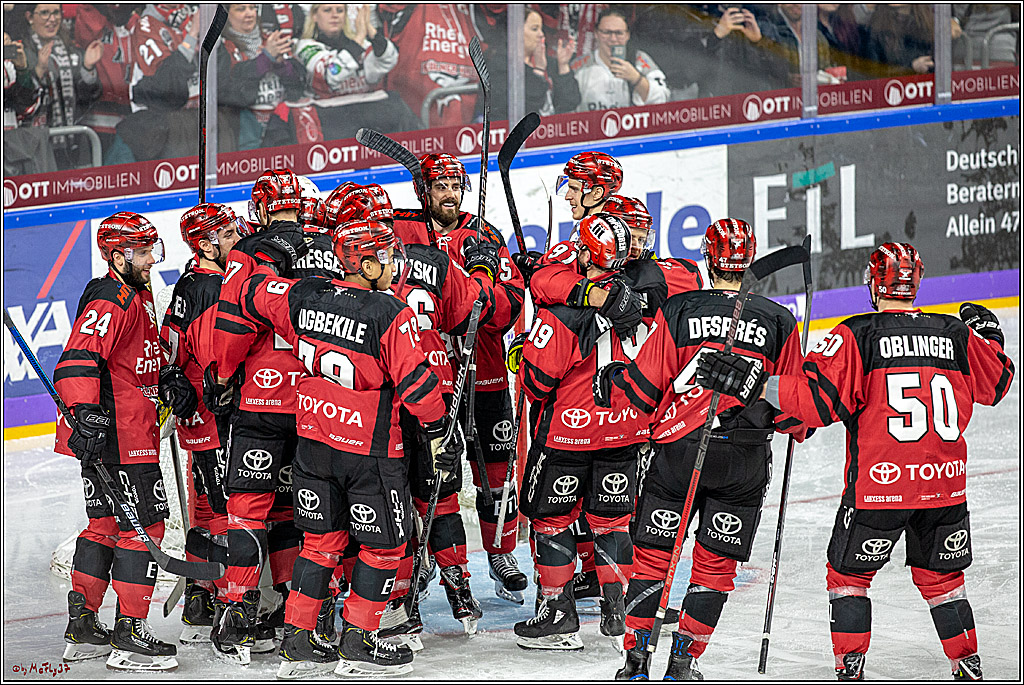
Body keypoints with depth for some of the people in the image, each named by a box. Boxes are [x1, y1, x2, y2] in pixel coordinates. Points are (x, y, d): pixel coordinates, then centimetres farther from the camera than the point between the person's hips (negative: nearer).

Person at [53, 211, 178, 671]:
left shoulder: (138, 297, 17)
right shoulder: (110, 301, -17)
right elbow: (78, 359, -27)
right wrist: (87, 414, -35)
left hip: (134, 435, 11)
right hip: (117, 440, -11)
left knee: (106, 524, 16)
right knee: (143, 525, -8)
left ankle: (82, 626, 23)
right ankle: (129, 635, -4)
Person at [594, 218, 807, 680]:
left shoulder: (677, 311, -4)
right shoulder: (778, 322, 0)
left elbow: (644, 387, -2)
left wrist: (611, 382, 18)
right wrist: (801, 428, 24)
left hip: (678, 450, -1)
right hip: (746, 460, 1)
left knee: (652, 554, 11)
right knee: (715, 564, 10)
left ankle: (636, 659, 10)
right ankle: (683, 660, 8)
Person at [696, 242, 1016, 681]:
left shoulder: (856, 336, -9)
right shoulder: (957, 335, 4)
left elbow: (820, 397, -18)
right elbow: (997, 383, 19)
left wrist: (757, 385, -15)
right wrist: (989, 334, 37)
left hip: (878, 485, -4)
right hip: (945, 482, 4)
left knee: (849, 573, 13)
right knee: (941, 578, 20)